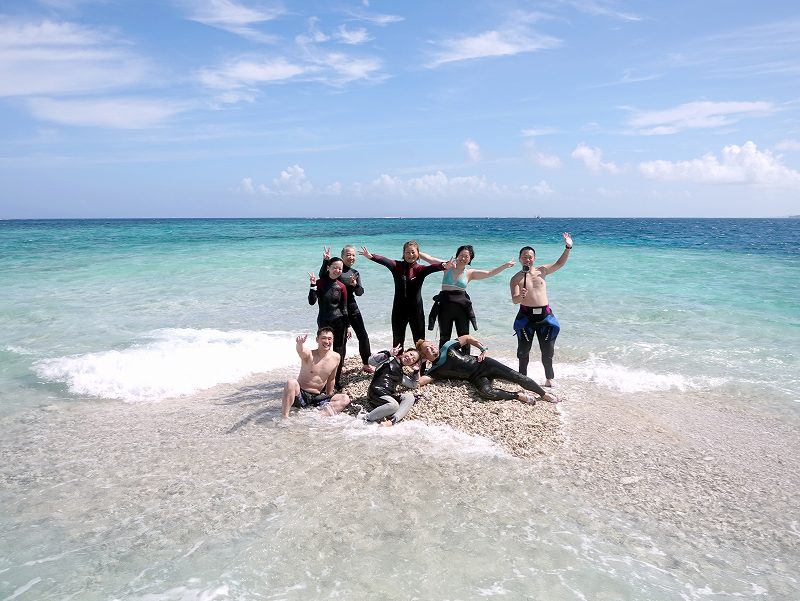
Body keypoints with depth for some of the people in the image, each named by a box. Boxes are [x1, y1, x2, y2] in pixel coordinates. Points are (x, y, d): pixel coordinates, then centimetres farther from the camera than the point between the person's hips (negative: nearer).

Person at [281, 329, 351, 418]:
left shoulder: (336, 358, 1)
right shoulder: (309, 355, -13)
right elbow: (300, 351, -40)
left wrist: (329, 399, 22)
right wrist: (299, 343, -64)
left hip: (317, 397, 4)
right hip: (300, 395, -4)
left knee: (346, 399, -12)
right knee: (291, 383, -34)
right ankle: (285, 417, -27)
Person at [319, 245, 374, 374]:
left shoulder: (355, 273, 10)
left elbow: (360, 292, 5)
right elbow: (322, 276, -23)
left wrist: (355, 285, -15)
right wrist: (326, 261, -32)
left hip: (352, 308, 5)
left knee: (363, 335, 4)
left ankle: (366, 364, 18)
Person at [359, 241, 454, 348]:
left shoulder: (420, 270, -4)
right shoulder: (397, 266, -3)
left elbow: (431, 268, -24)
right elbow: (385, 261, -21)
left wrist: (443, 266, -47)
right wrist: (371, 256, -41)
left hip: (416, 309, -1)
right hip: (399, 309, 1)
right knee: (397, 340, 12)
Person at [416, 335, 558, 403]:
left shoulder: (448, 346, 4)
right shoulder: (434, 370, 1)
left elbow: (467, 338, 12)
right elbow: (418, 382, -11)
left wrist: (483, 349, 3)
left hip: (483, 364, 1)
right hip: (476, 378, -1)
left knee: (515, 376, -12)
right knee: (486, 392, -34)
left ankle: (544, 394, 5)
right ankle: (518, 396, -15)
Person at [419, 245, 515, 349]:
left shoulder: (470, 273, 4)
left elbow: (490, 273, 2)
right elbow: (429, 258, -2)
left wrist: (506, 265, -4)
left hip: (462, 307, 1)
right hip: (445, 306, -1)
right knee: (444, 338, 7)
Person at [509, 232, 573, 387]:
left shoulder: (542, 271, 7)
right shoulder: (516, 278, -1)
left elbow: (560, 263, 7)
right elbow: (514, 300, -10)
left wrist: (568, 248, -6)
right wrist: (520, 296, -32)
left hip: (545, 314, 2)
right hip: (526, 315, -2)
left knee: (548, 350, 7)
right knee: (524, 349, 6)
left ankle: (549, 379, 18)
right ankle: (523, 377, 21)